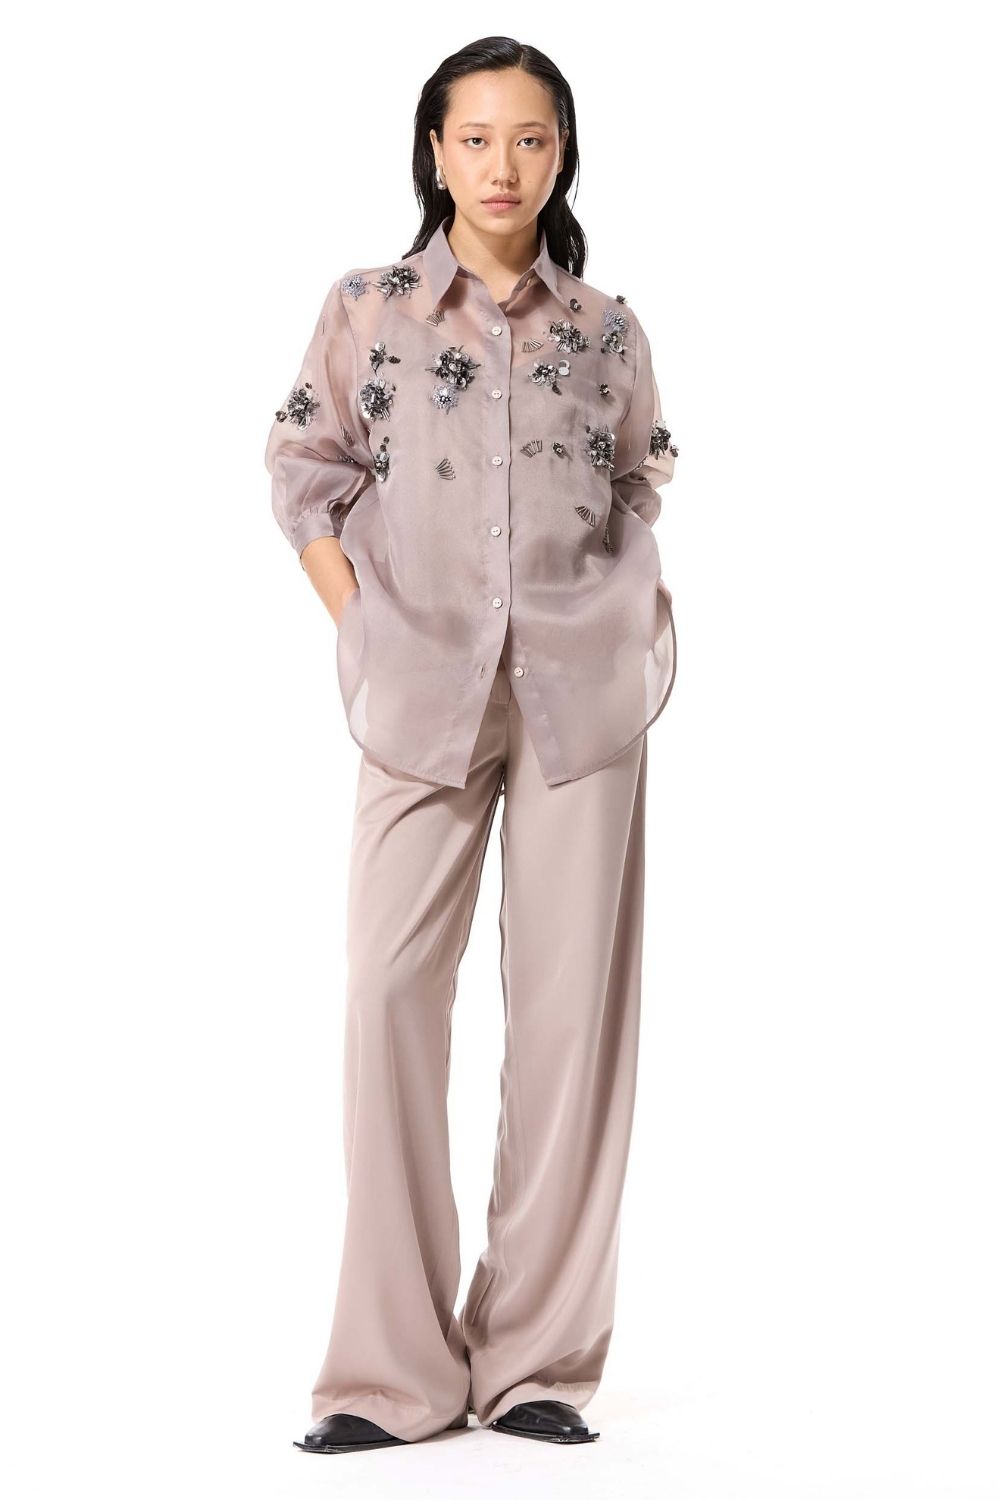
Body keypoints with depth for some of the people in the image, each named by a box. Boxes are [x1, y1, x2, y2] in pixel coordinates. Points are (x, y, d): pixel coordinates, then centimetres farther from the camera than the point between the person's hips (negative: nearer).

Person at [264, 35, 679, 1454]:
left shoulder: (607, 328, 8)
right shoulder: (367, 309, 5)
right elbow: (307, 478, 7)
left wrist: (644, 632, 4)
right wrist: (367, 641, -1)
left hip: (584, 696, 1)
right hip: (425, 697, -1)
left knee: (572, 1001, 0)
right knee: (392, 991, -7)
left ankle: (537, 1357, 8)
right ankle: (393, 1372, 0)